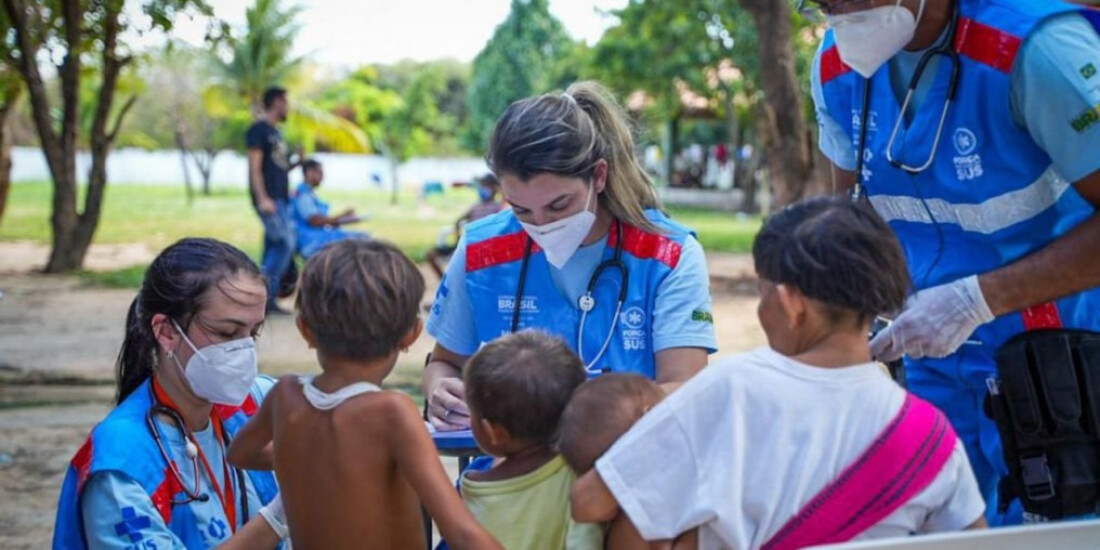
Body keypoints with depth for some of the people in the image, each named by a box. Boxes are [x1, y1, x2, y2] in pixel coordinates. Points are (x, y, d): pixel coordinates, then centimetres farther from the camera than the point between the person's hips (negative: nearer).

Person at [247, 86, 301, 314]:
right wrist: (262, 199, -22)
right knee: (286, 242, -16)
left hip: (280, 198, 9)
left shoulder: (275, 132, 21)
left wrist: (297, 162, 13)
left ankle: (267, 299, 7)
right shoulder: (259, 130, -7)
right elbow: (255, 167, -15)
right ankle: (265, 293, -13)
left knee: (274, 247, 6)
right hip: (269, 198, -9)